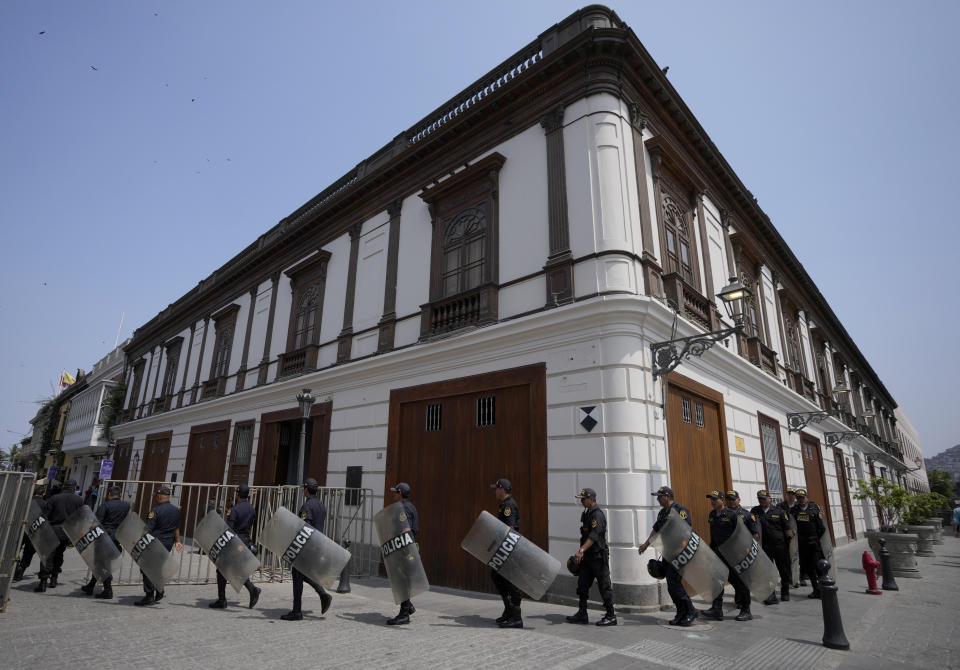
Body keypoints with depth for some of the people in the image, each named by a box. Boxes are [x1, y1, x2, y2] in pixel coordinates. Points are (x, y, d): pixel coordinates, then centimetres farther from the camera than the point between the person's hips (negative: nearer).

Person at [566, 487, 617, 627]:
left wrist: (581, 550, -37)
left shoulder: (597, 514, -17)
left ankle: (611, 616, 11)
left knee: (604, 586, 0)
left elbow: (594, 536, -29)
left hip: (598, 556, -9)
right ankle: (582, 614, 19)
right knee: (582, 584, 10)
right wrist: (581, 552, 21)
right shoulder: (587, 513, 13)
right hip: (588, 557, 9)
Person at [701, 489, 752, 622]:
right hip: (719, 551, 6)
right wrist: (712, 548, 17)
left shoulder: (732, 514, -13)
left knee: (738, 580, 4)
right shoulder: (712, 515, 7)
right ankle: (717, 609, 4)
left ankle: (746, 611, 18)